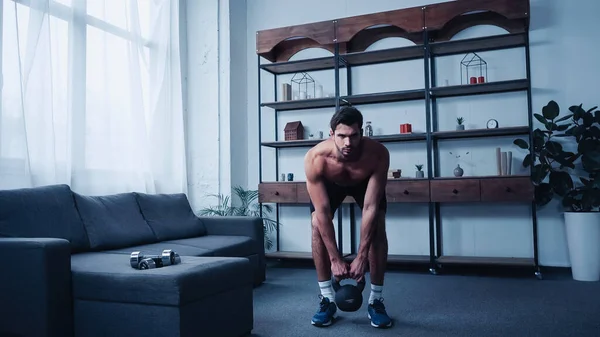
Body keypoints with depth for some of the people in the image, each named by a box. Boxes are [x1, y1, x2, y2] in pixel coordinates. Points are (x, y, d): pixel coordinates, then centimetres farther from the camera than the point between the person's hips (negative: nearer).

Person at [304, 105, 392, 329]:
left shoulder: (378, 154, -41)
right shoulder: (315, 158, -41)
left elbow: (370, 208, -38)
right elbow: (323, 212, -36)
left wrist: (361, 257, -38)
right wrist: (335, 259, -35)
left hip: (365, 181, 0)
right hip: (329, 182, 0)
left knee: (378, 226, -18)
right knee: (317, 224, -19)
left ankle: (376, 301, -4)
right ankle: (327, 299, -7)